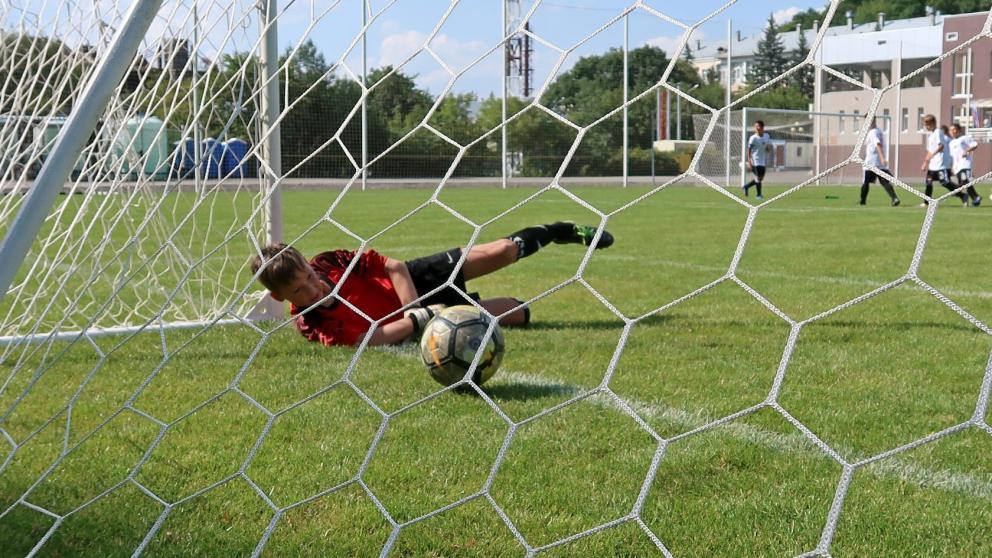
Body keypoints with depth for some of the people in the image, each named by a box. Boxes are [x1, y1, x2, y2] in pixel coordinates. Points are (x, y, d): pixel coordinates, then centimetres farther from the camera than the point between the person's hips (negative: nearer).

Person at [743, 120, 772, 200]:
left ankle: (746, 186, 30)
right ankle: (758, 195, 3)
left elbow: (769, 147, 16)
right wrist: (749, 162, -20)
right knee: (758, 177, -9)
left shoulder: (767, 136, 4)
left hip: (763, 161, 7)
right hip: (756, 161, -7)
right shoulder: (753, 138, -13)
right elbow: (749, 150, -13)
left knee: (761, 178, 12)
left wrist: (769, 148, -8)